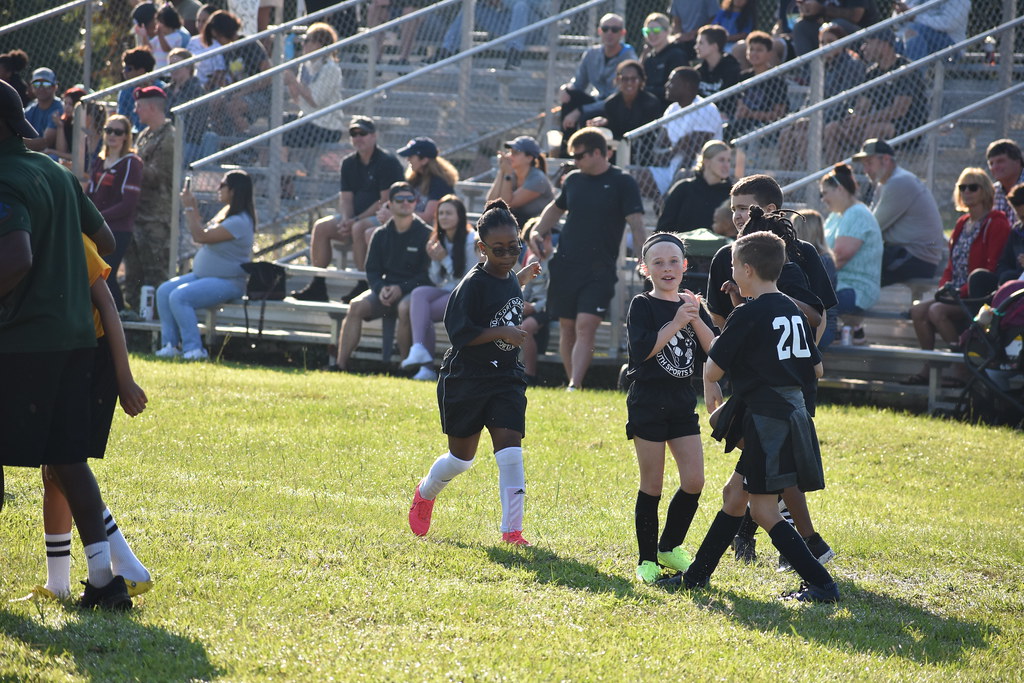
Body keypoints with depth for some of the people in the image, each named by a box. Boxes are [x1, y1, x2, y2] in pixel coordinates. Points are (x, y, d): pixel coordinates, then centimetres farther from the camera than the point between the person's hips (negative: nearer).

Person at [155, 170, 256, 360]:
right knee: (164, 291, -3)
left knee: (179, 297, -27)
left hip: (228, 282, -10)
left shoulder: (239, 222, -19)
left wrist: (189, 209, -16)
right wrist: (193, 209, 12)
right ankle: (171, 344, -5)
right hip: (203, 275, 10)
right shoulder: (226, 214, 14)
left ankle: (194, 349, -22)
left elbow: (201, 237, -23)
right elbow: (200, 235, 22)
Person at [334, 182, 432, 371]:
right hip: (386, 289, 4)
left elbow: (428, 275, -5)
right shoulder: (381, 235, 13)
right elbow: (372, 270, 12)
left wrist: (402, 289, -18)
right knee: (356, 306, -22)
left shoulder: (426, 235, -1)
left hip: (412, 291, -4)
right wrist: (381, 288, -10)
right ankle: (341, 365, -24)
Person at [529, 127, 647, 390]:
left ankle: (574, 387, -21)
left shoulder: (622, 183, -4)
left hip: (600, 270, -5)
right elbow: (556, 208, 29)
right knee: (567, 328, 7)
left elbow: (636, 225, -9)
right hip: (565, 265, 5)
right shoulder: (573, 180, 11)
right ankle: (572, 384, 17)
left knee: (585, 326, -16)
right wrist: (538, 233, 13)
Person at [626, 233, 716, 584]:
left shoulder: (692, 306, 10)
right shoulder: (643, 305, -4)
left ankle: (669, 547, 18)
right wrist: (676, 323, -22)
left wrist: (696, 320, -13)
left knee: (694, 482, 0)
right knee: (652, 485, -1)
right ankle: (647, 559, 8)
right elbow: (642, 350, -19)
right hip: (648, 403, -5)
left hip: (683, 403, 5)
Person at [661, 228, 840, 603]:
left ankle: (821, 584, -7)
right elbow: (816, 369, 17)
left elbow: (713, 371, -8)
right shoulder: (793, 311, 11)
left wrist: (710, 394, 14)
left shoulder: (748, 315, -12)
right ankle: (697, 574, 26)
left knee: (764, 510, -3)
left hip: (767, 417, -9)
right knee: (734, 492, 18)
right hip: (793, 411, 9)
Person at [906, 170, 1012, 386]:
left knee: (937, 311, -29)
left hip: (978, 296, -8)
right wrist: (944, 286, 1)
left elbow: (992, 268, -15)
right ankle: (927, 370, -12)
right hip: (956, 294, 8)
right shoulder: (963, 224, 19)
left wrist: (962, 291, -19)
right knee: (918, 310, -13)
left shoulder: (996, 224, -8)